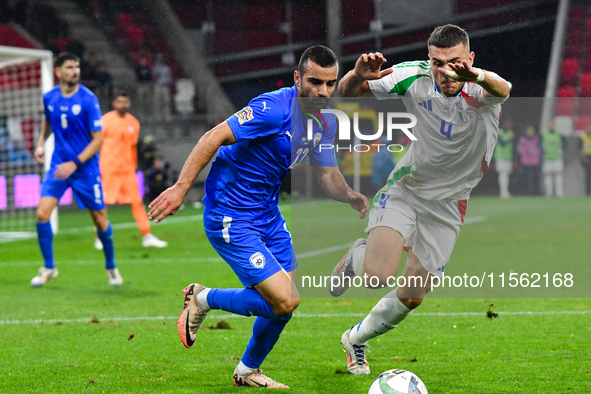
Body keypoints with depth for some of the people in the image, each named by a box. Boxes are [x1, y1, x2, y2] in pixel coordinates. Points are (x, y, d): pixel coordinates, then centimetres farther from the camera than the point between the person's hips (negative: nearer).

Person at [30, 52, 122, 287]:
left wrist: (75, 163, -20)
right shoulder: (49, 98, 1)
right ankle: (49, 268, 6)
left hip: (85, 168, -3)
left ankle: (111, 266, 27)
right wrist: (41, 143, 7)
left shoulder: (88, 99, -12)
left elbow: (98, 139, -12)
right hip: (58, 165, 3)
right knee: (42, 213, -11)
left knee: (100, 219, 4)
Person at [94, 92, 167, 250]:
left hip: (127, 170, 4)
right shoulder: (106, 120, -4)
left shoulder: (134, 123, 10)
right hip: (108, 169, -4)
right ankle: (99, 238, 10)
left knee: (137, 202, 0)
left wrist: (135, 167, 19)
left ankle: (147, 236, 2)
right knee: (103, 203, -1)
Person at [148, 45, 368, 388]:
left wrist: (351, 196, -13)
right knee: (283, 302, -15)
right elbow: (215, 137, -24)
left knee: (287, 301, 10)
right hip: (231, 218, -9)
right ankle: (202, 299, 8)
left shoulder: (326, 122, 4)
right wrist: (182, 187, -29)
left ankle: (248, 372, 33)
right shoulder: (275, 109, -23)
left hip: (268, 215, 9)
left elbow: (328, 175, 9)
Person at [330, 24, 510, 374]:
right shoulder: (415, 77, -16)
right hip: (405, 188, -1)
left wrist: (474, 75, -73)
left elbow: (502, 89, -49)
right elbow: (348, 92, -9)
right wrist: (358, 75, -35)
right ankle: (359, 256, 14)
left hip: (448, 204, 1)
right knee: (380, 275, -23)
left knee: (412, 297, 8)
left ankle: (356, 340, 36)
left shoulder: (480, 89, -23)